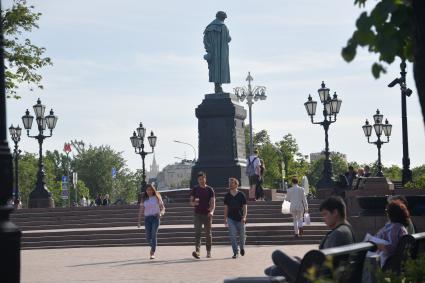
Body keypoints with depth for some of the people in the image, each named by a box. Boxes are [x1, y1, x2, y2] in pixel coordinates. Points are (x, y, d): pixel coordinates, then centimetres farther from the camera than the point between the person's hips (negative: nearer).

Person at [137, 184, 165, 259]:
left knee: (153, 235, -13)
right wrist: (139, 221, 4)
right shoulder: (144, 199, 9)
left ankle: (153, 253, -9)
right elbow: (141, 210, 10)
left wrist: (161, 213, -17)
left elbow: (163, 208, 5)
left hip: (155, 217, -3)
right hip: (147, 218, 3)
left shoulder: (157, 197, 3)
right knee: (148, 237, 2)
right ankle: (153, 247, 32)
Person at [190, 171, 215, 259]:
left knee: (208, 234, 7)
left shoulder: (210, 189, 3)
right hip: (197, 214, 0)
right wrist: (194, 203, -17)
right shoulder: (195, 189, 7)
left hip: (207, 214, 0)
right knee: (197, 233, -12)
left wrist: (212, 211, -22)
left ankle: (208, 252, 17)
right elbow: (191, 202, 8)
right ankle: (197, 251, -23)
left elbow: (213, 202, -4)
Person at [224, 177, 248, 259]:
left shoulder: (241, 195, -4)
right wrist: (225, 219, 7)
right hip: (231, 218, 1)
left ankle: (242, 248, 37)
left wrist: (244, 217, -16)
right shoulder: (227, 196, 4)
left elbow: (245, 206, -4)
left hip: (240, 219, -1)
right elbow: (226, 207, 9)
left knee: (242, 235, 9)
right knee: (232, 236, -9)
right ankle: (235, 252, -5)